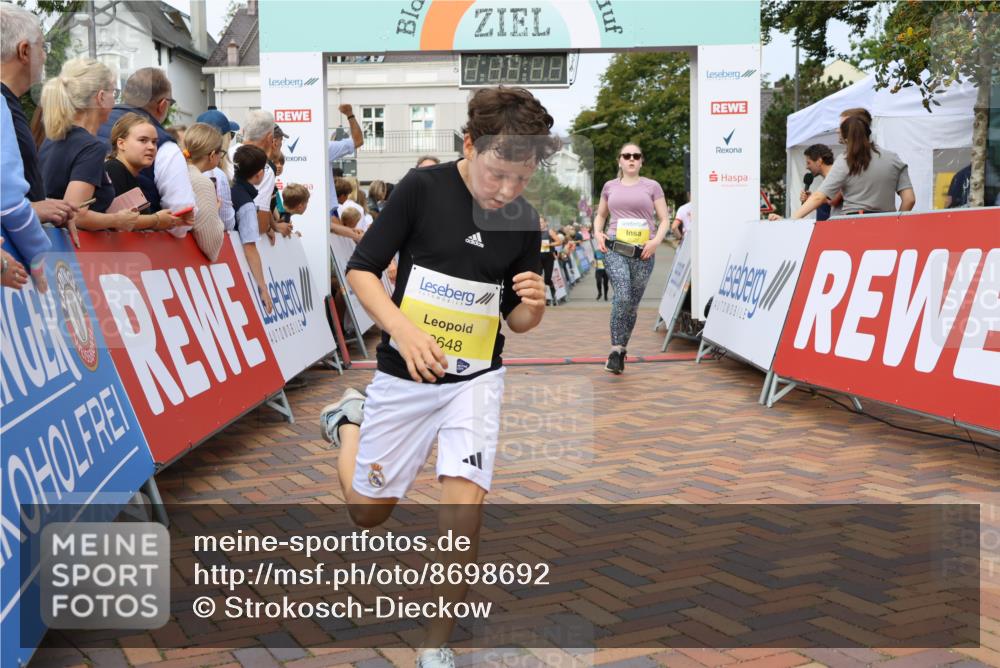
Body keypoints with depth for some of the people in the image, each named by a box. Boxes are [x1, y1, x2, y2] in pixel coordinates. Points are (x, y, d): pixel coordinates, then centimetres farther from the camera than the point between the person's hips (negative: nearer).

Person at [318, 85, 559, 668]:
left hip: (475, 379, 1)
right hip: (405, 376, -1)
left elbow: (517, 321, 4)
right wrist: (403, 329, -26)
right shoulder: (423, 188, -14)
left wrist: (531, 307, -20)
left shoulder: (525, 222, -4)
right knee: (368, 512, 12)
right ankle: (350, 421, 43)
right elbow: (362, 269, -10)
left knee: (465, 505, -16)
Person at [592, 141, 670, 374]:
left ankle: (621, 350, 20)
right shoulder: (610, 187, 13)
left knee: (632, 304, 5)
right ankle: (616, 351, -15)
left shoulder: (652, 186, 8)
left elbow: (664, 220, 9)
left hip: (643, 253, 1)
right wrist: (598, 233, 6)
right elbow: (600, 215, 26)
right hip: (614, 249, 0)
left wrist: (657, 240, -9)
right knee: (622, 296, -22)